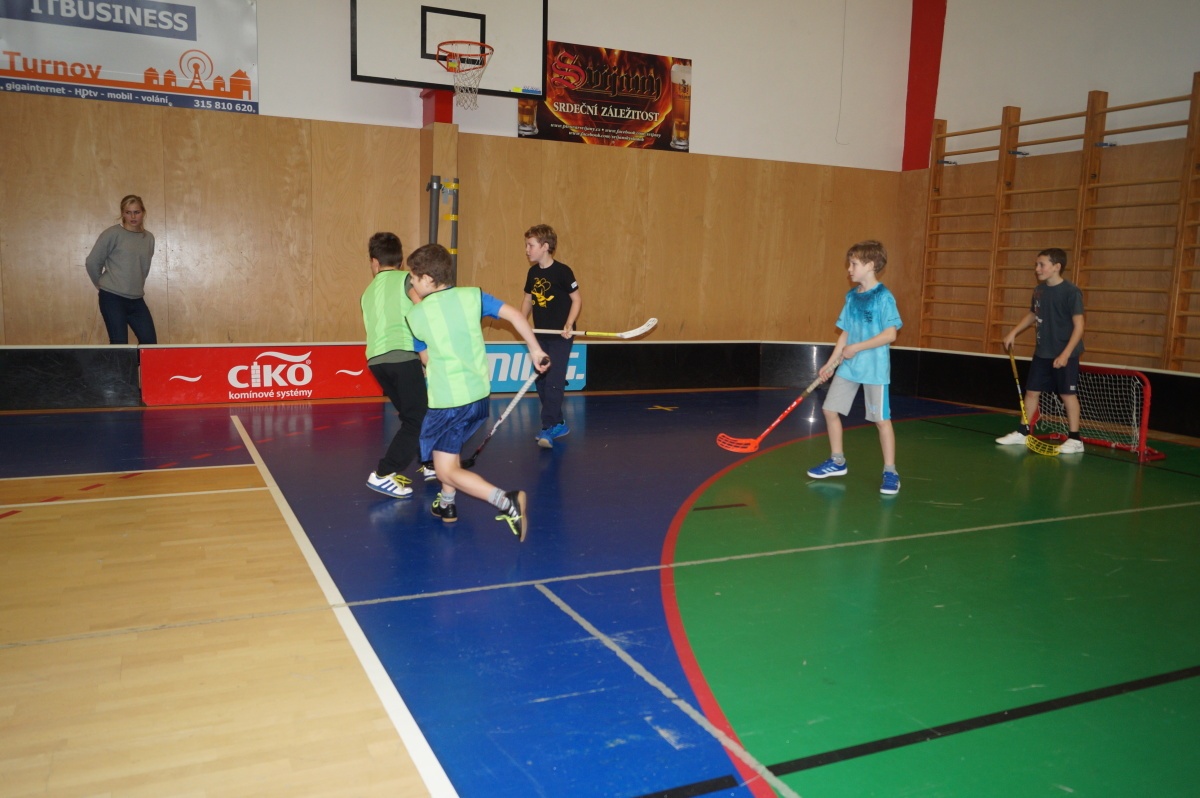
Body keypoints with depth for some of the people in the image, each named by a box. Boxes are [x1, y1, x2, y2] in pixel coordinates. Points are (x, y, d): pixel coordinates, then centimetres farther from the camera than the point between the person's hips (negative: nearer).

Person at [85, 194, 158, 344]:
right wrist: (103, 285, 7)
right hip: (112, 298, -5)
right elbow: (92, 262, -2)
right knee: (119, 344, -3)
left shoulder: (149, 238, 8)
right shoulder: (113, 234, -7)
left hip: (136, 299, 5)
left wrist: (137, 287, 12)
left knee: (150, 342, 2)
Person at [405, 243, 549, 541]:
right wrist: (535, 350, 0)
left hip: (446, 401, -5)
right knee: (449, 445, 30)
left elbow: (427, 359, 8)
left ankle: (506, 501, -20)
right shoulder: (473, 296, 0)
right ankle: (447, 504, 36)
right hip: (480, 395, 5)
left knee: (447, 470, 0)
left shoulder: (416, 316, -4)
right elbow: (514, 314, -8)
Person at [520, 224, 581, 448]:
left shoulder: (562, 271, -12)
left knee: (554, 381, -11)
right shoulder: (533, 273, 7)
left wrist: (569, 325, -19)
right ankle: (559, 424, 23)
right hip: (541, 336, 7)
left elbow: (577, 299, -8)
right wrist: (521, 320, 1)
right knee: (541, 382, 10)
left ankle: (548, 429, -7)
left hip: (560, 337, -7)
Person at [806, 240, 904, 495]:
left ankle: (890, 472, 10)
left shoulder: (883, 297, -12)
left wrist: (857, 347, -19)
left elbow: (890, 334, -18)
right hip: (848, 367, 7)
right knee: (830, 409, 9)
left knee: (881, 419, -1)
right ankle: (837, 461, 25)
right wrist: (831, 362, 8)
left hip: (874, 369, -7)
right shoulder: (851, 296, 8)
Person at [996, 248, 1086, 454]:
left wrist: (1066, 354, -22)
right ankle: (1022, 433, 20)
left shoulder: (1071, 291, -15)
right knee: (1031, 391, 9)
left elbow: (1079, 326, -16)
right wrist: (1013, 332, 14)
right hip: (1042, 353, 6)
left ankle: (1074, 439, 9)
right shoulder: (1039, 290, 4)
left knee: (1068, 394, 0)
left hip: (1064, 354, -6)